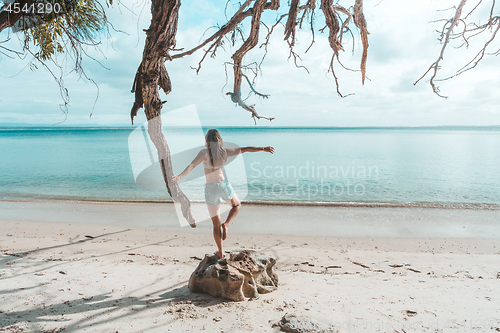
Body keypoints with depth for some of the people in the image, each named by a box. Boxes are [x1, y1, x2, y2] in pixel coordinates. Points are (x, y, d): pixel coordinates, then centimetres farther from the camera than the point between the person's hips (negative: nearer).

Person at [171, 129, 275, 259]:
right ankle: (226, 224, 5)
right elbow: (245, 149, 3)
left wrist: (180, 176, -35)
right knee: (237, 205, 31)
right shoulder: (225, 152, -4)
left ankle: (220, 252, 19)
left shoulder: (204, 153, -12)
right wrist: (263, 148, 11)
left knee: (216, 223, 11)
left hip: (210, 189, -1)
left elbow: (192, 165, -26)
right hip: (224, 184, 1)